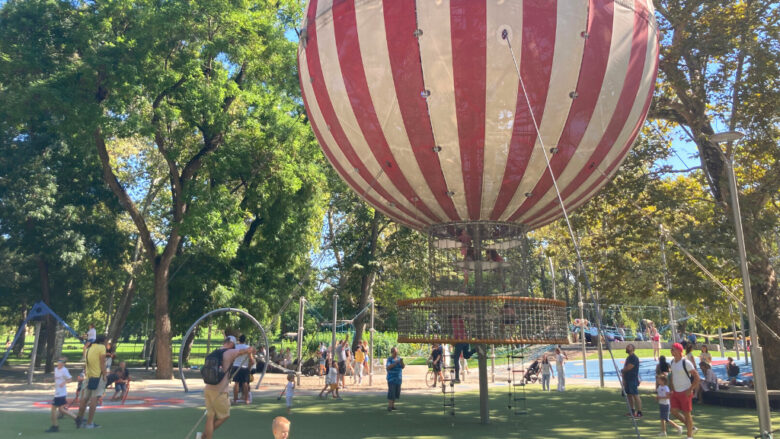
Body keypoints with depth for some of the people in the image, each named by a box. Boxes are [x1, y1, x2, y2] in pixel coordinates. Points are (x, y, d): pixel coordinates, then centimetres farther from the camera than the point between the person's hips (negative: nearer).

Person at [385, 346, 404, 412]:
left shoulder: (399, 358, 8)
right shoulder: (389, 359, -6)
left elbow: (403, 367, 2)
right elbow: (387, 367, -19)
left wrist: (402, 362, -18)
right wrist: (395, 363, -26)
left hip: (398, 379, 6)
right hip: (391, 378, -6)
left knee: (397, 392, 8)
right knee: (391, 392, -11)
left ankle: (393, 405, 19)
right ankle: (389, 406, -9)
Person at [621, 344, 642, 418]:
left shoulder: (634, 358, -13)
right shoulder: (628, 358, 17)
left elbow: (628, 368, -18)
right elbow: (625, 369, 18)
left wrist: (622, 370, 3)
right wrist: (623, 380, 12)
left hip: (633, 380, -10)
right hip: (627, 380, 10)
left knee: (636, 395, -8)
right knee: (629, 395, 12)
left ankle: (639, 413, -7)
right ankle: (633, 412, 21)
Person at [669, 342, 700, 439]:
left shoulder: (686, 362, -16)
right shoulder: (672, 362, 8)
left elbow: (697, 377, -15)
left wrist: (690, 390, -17)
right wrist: (672, 389, 13)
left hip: (685, 392, -8)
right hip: (676, 392, 8)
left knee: (687, 413, 1)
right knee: (674, 411, 7)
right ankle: (691, 427, 26)